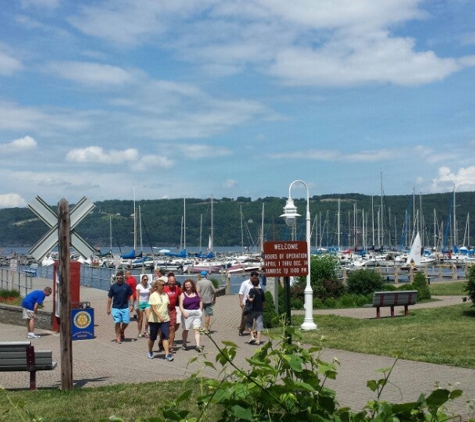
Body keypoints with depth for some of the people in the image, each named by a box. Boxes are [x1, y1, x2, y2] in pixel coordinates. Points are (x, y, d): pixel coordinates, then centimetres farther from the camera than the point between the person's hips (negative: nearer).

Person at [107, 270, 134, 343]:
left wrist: (131, 305, -2)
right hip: (116, 308, -1)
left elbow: (130, 296, 7)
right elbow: (110, 298, 4)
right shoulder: (113, 287, 0)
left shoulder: (127, 286, 1)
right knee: (117, 322, -4)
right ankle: (118, 337, 8)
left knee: (126, 322, -1)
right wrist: (108, 308, 3)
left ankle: (122, 331, 30)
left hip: (125, 307, 1)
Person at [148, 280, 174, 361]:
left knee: (165, 337, -8)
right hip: (154, 320, -3)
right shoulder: (153, 296, -9)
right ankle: (150, 352, 31)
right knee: (152, 337, 10)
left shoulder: (165, 295, 6)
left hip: (165, 319, 3)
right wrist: (160, 317, -28)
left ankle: (167, 354, -12)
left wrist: (168, 317, 14)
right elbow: (153, 308, -17)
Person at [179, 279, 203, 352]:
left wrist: (201, 311, 7)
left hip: (197, 313, 2)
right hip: (187, 313, -2)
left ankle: (198, 345, -13)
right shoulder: (183, 294, -4)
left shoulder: (196, 293, 7)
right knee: (186, 329, 10)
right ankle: (184, 344, 27)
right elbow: (181, 305, -11)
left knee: (197, 329, -7)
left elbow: (200, 302, 17)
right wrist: (184, 312, -27)